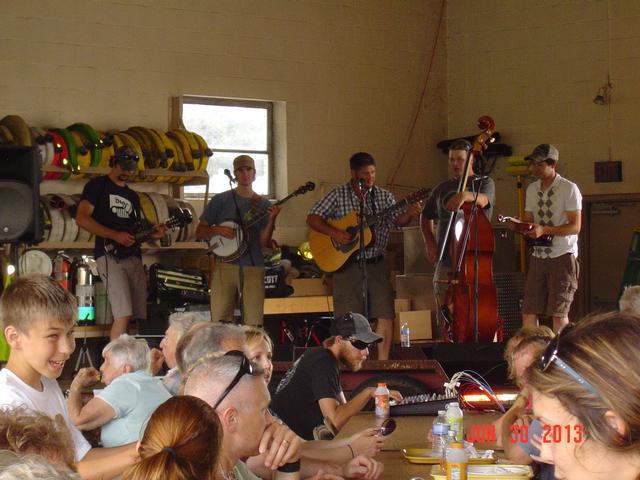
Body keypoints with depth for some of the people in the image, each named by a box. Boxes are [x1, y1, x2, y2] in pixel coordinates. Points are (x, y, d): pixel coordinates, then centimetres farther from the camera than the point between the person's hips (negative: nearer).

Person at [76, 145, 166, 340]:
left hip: (134, 257, 7)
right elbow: (82, 219, -8)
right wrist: (115, 235, -15)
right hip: (110, 255, -7)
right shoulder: (97, 185, 4)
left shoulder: (132, 196, 25)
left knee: (140, 316, 0)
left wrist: (151, 234, 5)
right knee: (123, 315, -19)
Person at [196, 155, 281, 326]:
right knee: (220, 322, -6)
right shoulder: (220, 200, 6)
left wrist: (271, 219, -13)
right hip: (224, 265, -1)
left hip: (253, 267, 1)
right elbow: (199, 231, 9)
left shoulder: (263, 204, 9)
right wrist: (217, 230, -10)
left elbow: (264, 243, 2)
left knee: (254, 323, -3)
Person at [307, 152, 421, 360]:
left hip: (376, 264, 2)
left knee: (386, 315, -4)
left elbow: (398, 220, -2)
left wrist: (409, 214, -23)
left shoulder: (384, 196, 8)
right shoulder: (338, 195, 1)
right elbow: (312, 218, -2)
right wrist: (334, 233, -17)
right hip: (347, 264, -2)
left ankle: (383, 362, 4)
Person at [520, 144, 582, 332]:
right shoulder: (532, 189, 14)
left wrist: (545, 230, -21)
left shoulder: (569, 188, -6)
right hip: (538, 256, 6)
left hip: (563, 255, -6)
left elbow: (575, 226, -11)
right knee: (529, 310, -1)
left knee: (559, 311, -6)